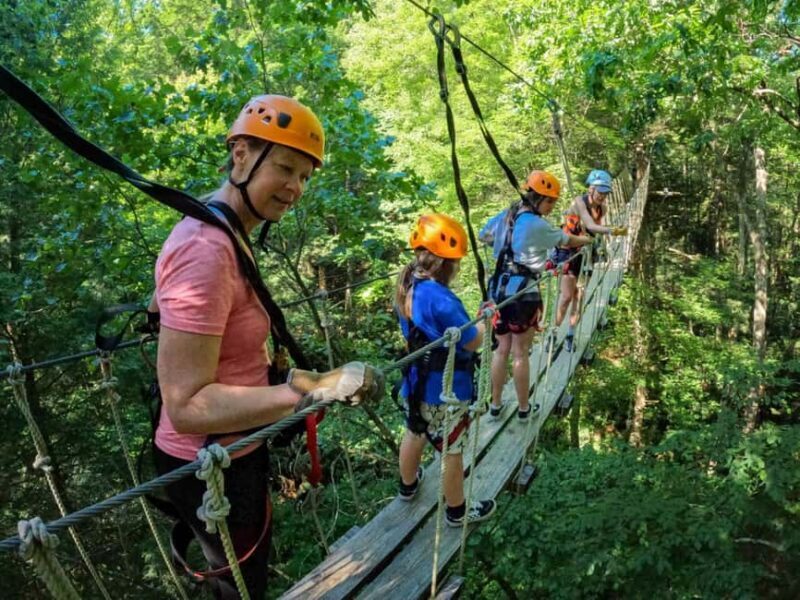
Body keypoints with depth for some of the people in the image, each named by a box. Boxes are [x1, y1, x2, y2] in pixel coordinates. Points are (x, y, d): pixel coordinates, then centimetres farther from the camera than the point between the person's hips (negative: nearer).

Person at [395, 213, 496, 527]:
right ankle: (457, 511, 31)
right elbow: (472, 342, -21)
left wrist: (471, 319, 4)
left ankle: (408, 484, 52)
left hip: (417, 382, 8)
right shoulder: (440, 299, -31)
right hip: (445, 390, -8)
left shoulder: (408, 287, -3)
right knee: (452, 451, 11)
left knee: (415, 433, 28)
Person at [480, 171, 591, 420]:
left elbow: (484, 235, 23)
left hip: (499, 290, 7)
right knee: (520, 354, 5)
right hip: (523, 293, -6)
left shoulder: (504, 216, 7)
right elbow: (568, 241, 1)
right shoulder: (537, 225, -13)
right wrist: (587, 239, 21)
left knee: (502, 349, 15)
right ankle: (523, 408, 19)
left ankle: (495, 405, 23)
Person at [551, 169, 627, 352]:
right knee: (567, 296, -7)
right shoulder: (579, 202, -20)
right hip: (568, 251, -5)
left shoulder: (602, 208, -2)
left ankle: (570, 334, 14)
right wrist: (612, 231, -48)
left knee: (580, 296, 4)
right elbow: (590, 226, -35)